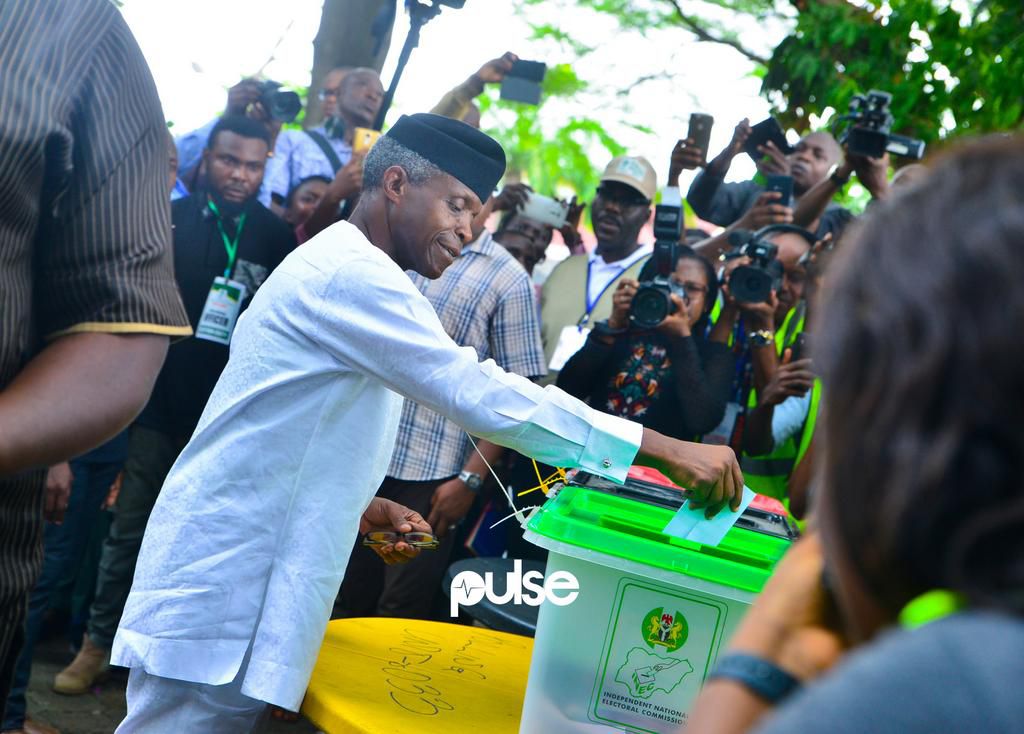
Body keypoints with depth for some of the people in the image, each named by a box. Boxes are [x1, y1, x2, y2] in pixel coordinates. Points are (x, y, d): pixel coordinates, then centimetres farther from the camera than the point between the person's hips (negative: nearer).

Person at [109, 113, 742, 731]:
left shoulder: (334, 263, 19)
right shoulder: (353, 271, -16)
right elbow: (480, 394, -25)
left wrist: (357, 503, 9)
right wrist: (663, 450, -25)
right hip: (222, 586, -10)